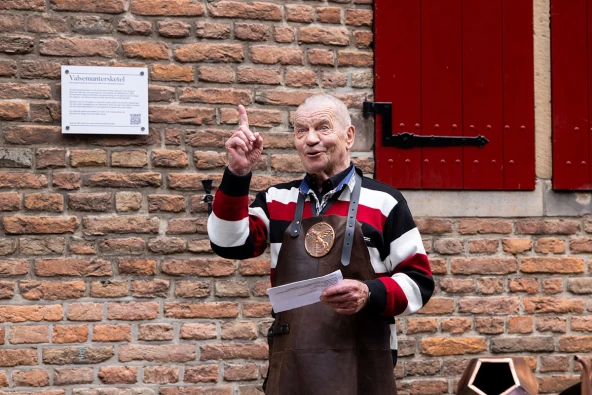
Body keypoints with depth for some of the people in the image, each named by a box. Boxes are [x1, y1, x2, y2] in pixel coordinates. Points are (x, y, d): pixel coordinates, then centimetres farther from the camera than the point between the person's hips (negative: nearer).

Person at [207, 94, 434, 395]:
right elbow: (230, 244, -3)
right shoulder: (277, 201, 12)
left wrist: (370, 294, -18)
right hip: (290, 366, 3)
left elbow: (419, 282, 1)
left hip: (361, 366, -3)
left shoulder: (383, 202, 1)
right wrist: (237, 174, -12)